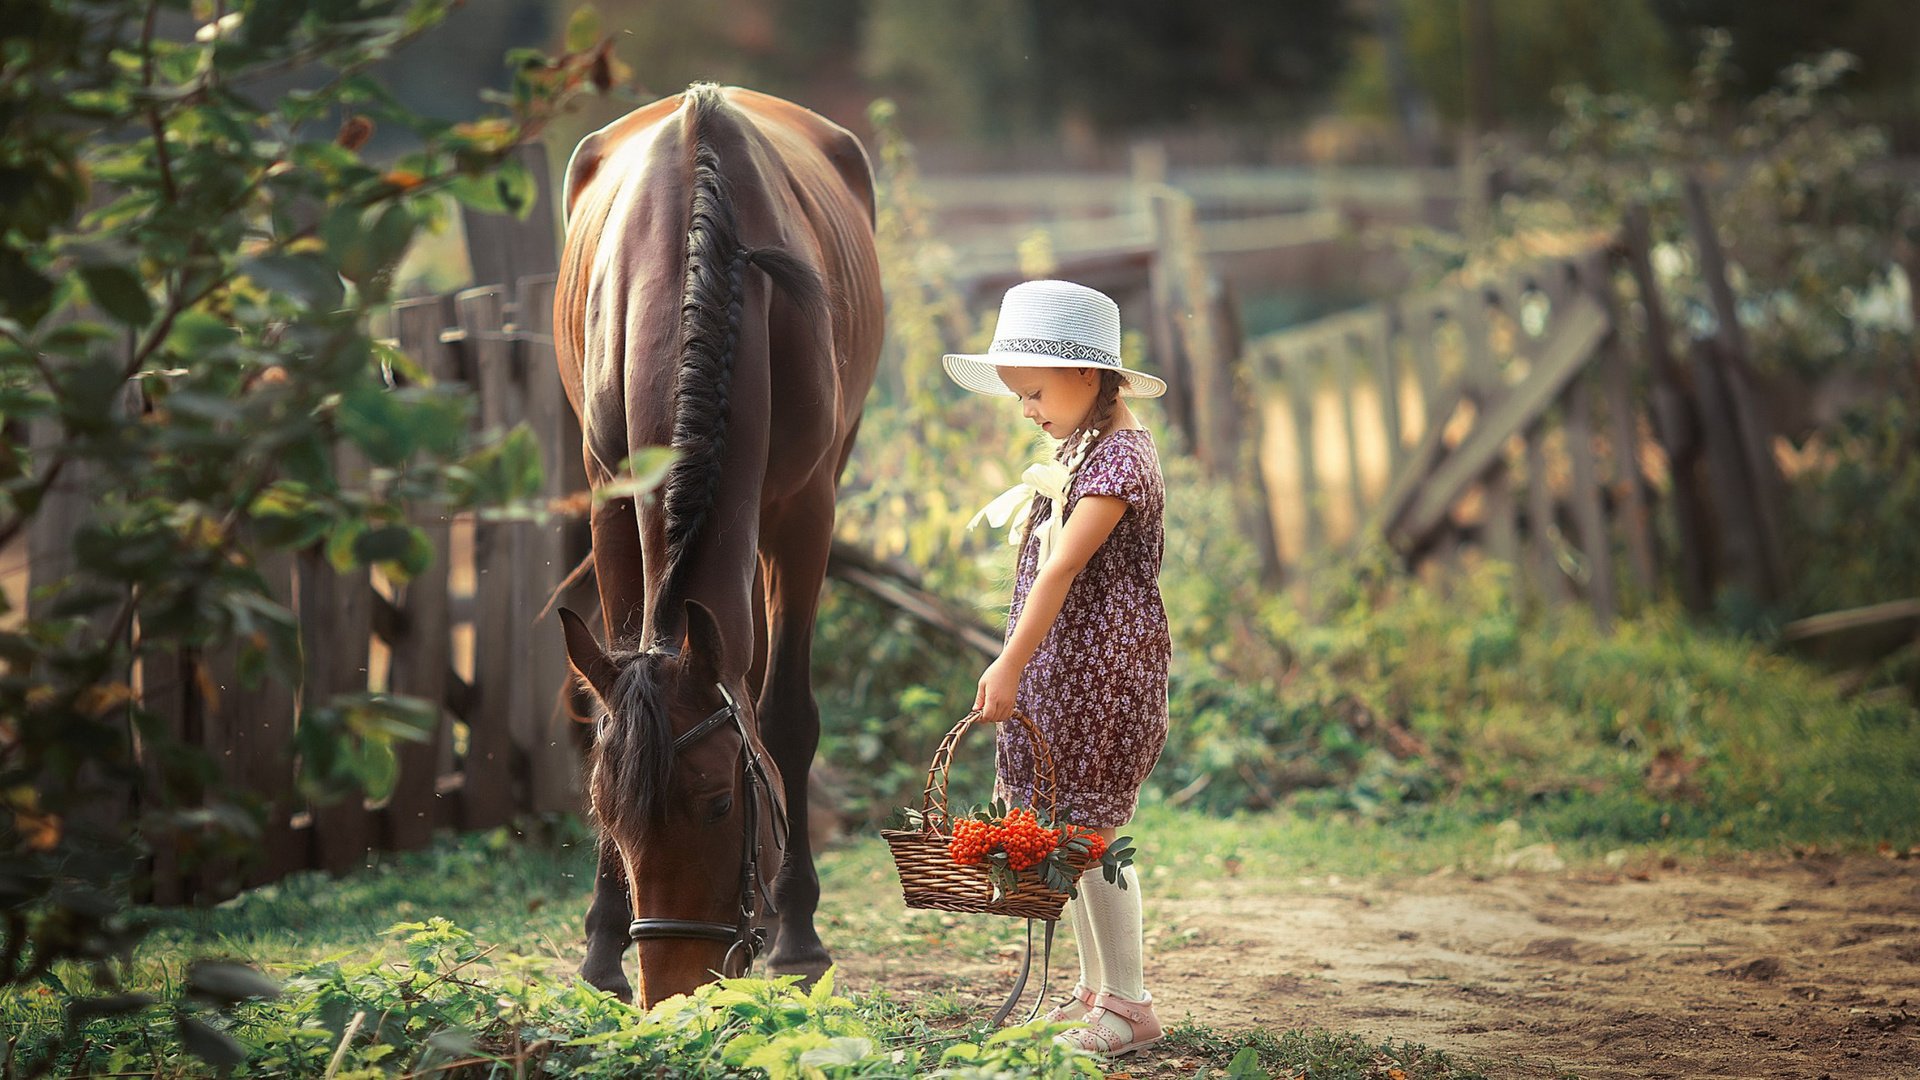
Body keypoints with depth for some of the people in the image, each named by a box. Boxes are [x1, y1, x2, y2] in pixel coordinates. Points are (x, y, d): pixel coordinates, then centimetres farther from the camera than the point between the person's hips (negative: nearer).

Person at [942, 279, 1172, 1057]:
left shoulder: (1119, 457, -16)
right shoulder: (1077, 450, 15)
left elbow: (1062, 568, -23)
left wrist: (1010, 666, -28)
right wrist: (1016, 667, 17)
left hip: (1102, 673, -9)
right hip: (1058, 672, 9)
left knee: (1089, 832, -8)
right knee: (1067, 834, 12)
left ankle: (1128, 1004, -1)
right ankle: (1094, 991, 21)